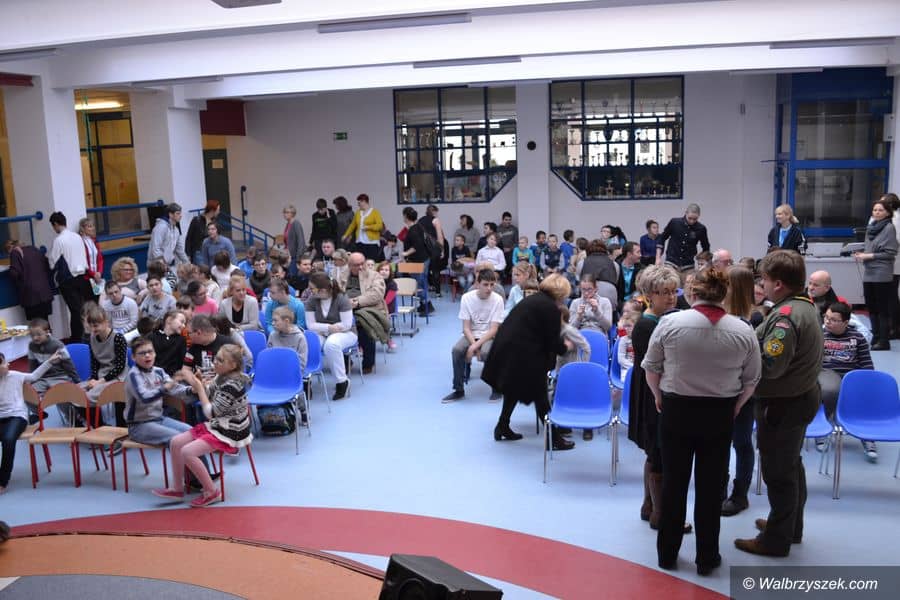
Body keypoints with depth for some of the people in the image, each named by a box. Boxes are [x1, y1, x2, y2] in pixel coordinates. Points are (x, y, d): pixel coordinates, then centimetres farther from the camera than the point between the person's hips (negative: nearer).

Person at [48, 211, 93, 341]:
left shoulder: (58, 240, -11)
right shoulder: (77, 236, 7)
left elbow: (52, 263, -7)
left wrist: (48, 256, 12)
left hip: (67, 280, -5)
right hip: (81, 276, 5)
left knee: (75, 310, -3)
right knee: (83, 308, 8)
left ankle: (77, 340, 2)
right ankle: (85, 336, 12)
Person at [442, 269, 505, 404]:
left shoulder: (497, 300, -13)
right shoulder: (466, 298, -8)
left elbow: (494, 329, -15)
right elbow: (466, 327, -7)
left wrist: (476, 346, -25)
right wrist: (473, 345, -23)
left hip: (490, 336, -2)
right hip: (471, 335, 2)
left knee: (486, 352, -35)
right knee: (456, 350, -28)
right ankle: (459, 390, -10)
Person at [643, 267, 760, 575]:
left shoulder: (670, 323, -10)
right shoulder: (743, 331, -6)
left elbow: (651, 367, -1)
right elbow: (751, 379, 2)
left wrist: (659, 397, 14)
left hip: (676, 410, 0)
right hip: (719, 414, 1)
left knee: (673, 483, 10)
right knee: (710, 486, 9)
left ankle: (667, 553, 21)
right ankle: (707, 557, 19)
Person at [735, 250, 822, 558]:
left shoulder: (785, 316, -26)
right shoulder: (804, 305, 6)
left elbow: (769, 366, -28)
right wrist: (754, 341, 1)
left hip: (783, 405, -10)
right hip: (801, 396, 10)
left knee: (778, 472, 3)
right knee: (791, 465, 23)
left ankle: (776, 539, 16)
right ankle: (790, 525, 39)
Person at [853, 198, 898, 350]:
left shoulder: (889, 228, -8)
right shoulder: (871, 227, 12)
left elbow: (890, 253, -12)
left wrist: (869, 256, -14)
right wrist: (862, 254, 3)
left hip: (882, 274, -7)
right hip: (869, 273, 7)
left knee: (883, 309, -2)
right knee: (871, 307, 12)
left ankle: (883, 341, 4)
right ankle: (875, 338, 22)